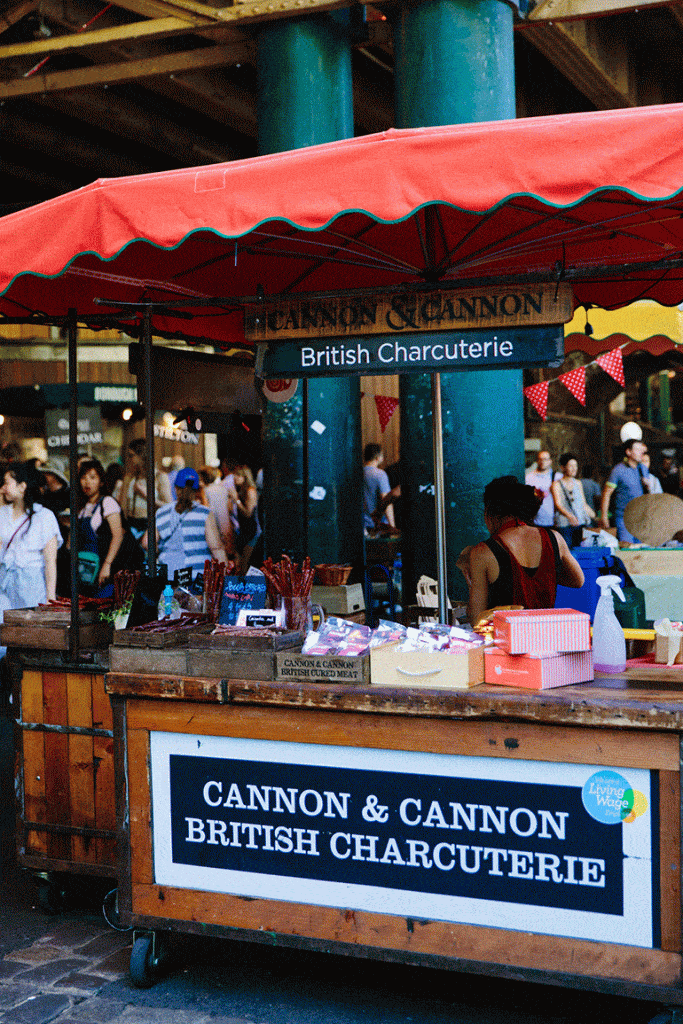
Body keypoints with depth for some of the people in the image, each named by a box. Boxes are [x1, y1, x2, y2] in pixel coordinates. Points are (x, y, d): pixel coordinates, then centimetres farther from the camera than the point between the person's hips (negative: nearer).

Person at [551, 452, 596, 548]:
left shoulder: (578, 483, 18)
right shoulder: (556, 484, 2)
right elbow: (558, 504, -10)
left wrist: (595, 517, 9)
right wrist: (569, 516, -28)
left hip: (581, 522, 4)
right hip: (564, 524, -4)